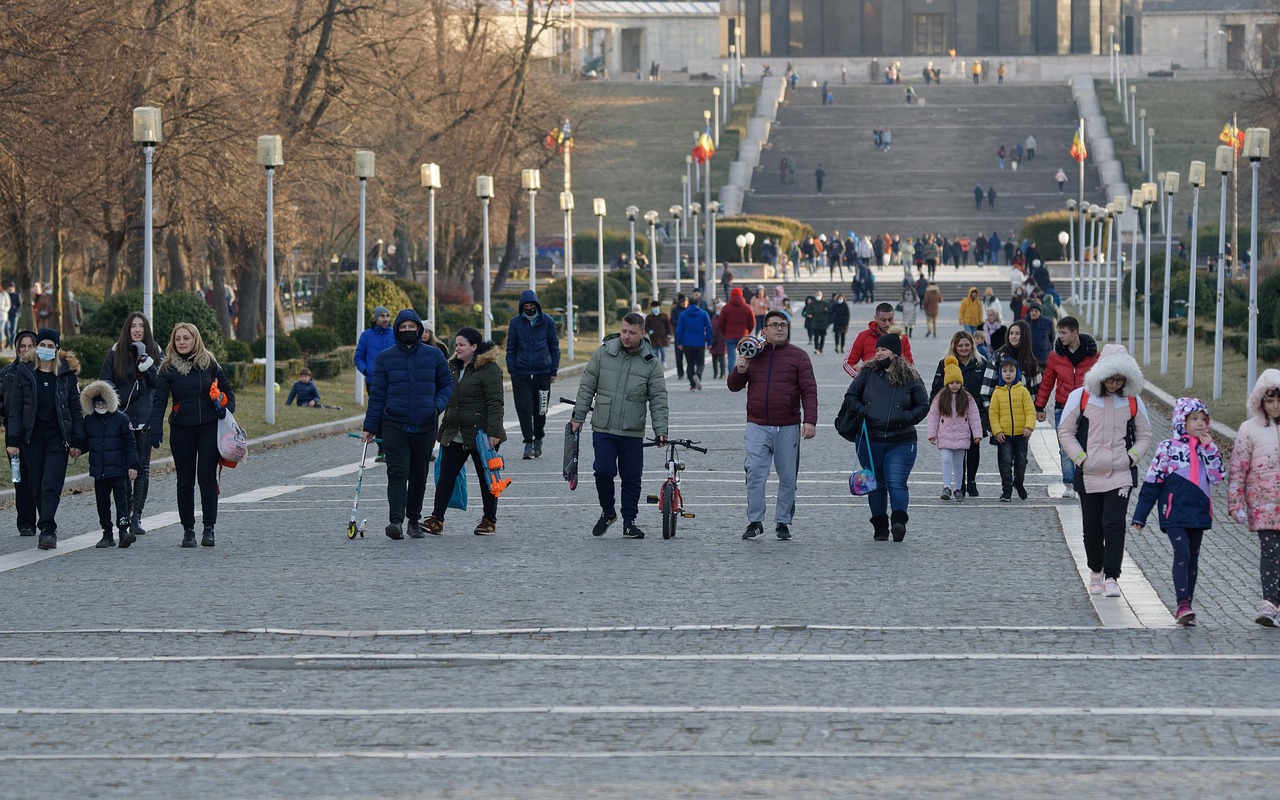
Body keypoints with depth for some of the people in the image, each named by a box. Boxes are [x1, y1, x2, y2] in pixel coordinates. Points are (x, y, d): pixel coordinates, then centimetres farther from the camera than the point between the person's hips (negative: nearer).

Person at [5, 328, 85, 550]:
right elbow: (15, 409, 2)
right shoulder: (24, 373, 4)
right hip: (32, 437, 2)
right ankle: (47, 530, 16)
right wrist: (13, 440, -5)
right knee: (37, 487, 5)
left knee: (51, 485, -12)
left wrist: (77, 441, -1)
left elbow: (76, 408, 4)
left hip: (57, 437, -2)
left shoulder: (67, 374, 4)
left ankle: (47, 529, -17)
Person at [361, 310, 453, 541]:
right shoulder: (385, 357, 4)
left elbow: (447, 383, 12)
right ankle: (396, 521, -23)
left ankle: (414, 520, 23)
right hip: (394, 425, -2)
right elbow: (377, 394, 5)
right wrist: (369, 427, 2)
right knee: (397, 473, -14)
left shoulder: (434, 355, 6)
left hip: (425, 426, 2)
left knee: (419, 476, 10)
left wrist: (438, 405, -8)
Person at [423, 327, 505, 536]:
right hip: (455, 434, 7)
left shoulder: (489, 369, -11)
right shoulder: (453, 367, 13)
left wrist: (493, 432, -23)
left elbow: (495, 403, -17)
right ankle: (436, 519, -3)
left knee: (486, 477, 5)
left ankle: (489, 521, 14)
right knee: (446, 474, -1)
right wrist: (445, 426, 20)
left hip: (480, 433, -7)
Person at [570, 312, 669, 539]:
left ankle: (629, 521, 15)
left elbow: (658, 399, 1)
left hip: (633, 433, 0)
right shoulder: (603, 353, 1)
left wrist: (660, 430, -7)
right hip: (603, 429, 0)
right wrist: (578, 416, 5)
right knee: (603, 471, -8)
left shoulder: (651, 363, 0)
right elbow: (587, 386, 7)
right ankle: (607, 512, 16)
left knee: (632, 478, 3)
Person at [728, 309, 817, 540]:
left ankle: (783, 522, 13)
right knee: (755, 474, -10)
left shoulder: (798, 356, 5)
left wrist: (810, 420, -13)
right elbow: (734, 386, 16)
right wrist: (740, 370, -6)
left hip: (788, 428, 0)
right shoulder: (753, 354, 11)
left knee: (788, 476, 4)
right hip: (757, 427, 1)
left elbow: (809, 390, -2)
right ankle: (754, 522, -6)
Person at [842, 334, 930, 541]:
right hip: (870, 440, 3)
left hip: (901, 441, -3)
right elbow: (850, 396, 12)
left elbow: (923, 406, 6)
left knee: (896, 483, -16)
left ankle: (899, 521, -27)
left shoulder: (910, 378, 1)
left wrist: (905, 418, -10)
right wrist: (862, 412, -5)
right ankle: (880, 526, 13)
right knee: (876, 485, 7)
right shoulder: (868, 374, 6)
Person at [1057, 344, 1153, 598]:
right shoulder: (1080, 398, -2)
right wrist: (1080, 458, -8)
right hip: (1089, 475, 0)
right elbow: (1065, 432, 3)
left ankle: (1112, 578, -13)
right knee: (1092, 529, 7)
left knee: (1114, 525, -14)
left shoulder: (1133, 401, 4)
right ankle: (1095, 572, 29)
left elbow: (1144, 436, 13)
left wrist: (1132, 456, -4)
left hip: (1121, 475, 0)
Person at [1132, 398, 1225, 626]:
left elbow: (1218, 477, -2)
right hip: (1174, 512, -5)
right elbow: (1152, 482, -2)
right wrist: (1140, 516, -3)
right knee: (1182, 553, -18)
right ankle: (1183, 605, -22)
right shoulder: (1168, 448, -3)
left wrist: (1209, 449, -9)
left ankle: (1185, 608, 14)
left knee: (1193, 558, 8)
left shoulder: (1207, 448, 11)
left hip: (1198, 513, 5)